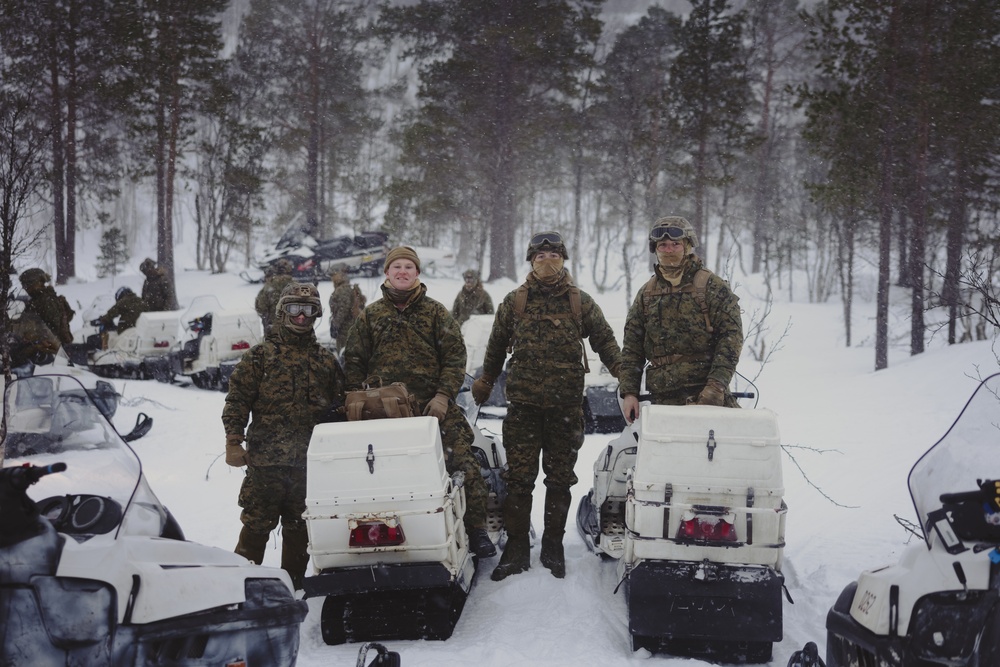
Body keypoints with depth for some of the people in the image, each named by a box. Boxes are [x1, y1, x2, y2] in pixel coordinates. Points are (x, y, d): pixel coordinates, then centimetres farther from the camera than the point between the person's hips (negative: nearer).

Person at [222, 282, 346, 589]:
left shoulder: (327, 361, 13)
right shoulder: (260, 355, 2)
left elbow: (339, 407, 18)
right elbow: (237, 399, 0)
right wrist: (234, 442, -7)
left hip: (310, 462, 4)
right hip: (265, 460, -3)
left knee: (299, 529, 9)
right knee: (256, 526, -3)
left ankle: (292, 588, 19)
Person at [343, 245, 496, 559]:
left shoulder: (436, 312, 8)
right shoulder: (370, 316, 12)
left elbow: (455, 356, 3)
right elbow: (353, 362, 13)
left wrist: (443, 395, -8)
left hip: (433, 406, -1)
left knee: (464, 464, -12)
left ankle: (477, 530, -3)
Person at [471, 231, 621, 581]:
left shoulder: (580, 302, 6)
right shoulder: (514, 302, 7)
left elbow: (606, 342, 9)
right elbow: (496, 347, 18)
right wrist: (484, 384, 24)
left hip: (566, 405, 0)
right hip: (523, 404, 0)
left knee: (560, 479, 7)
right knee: (519, 478, -2)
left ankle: (553, 545, 18)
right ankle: (516, 548, 5)